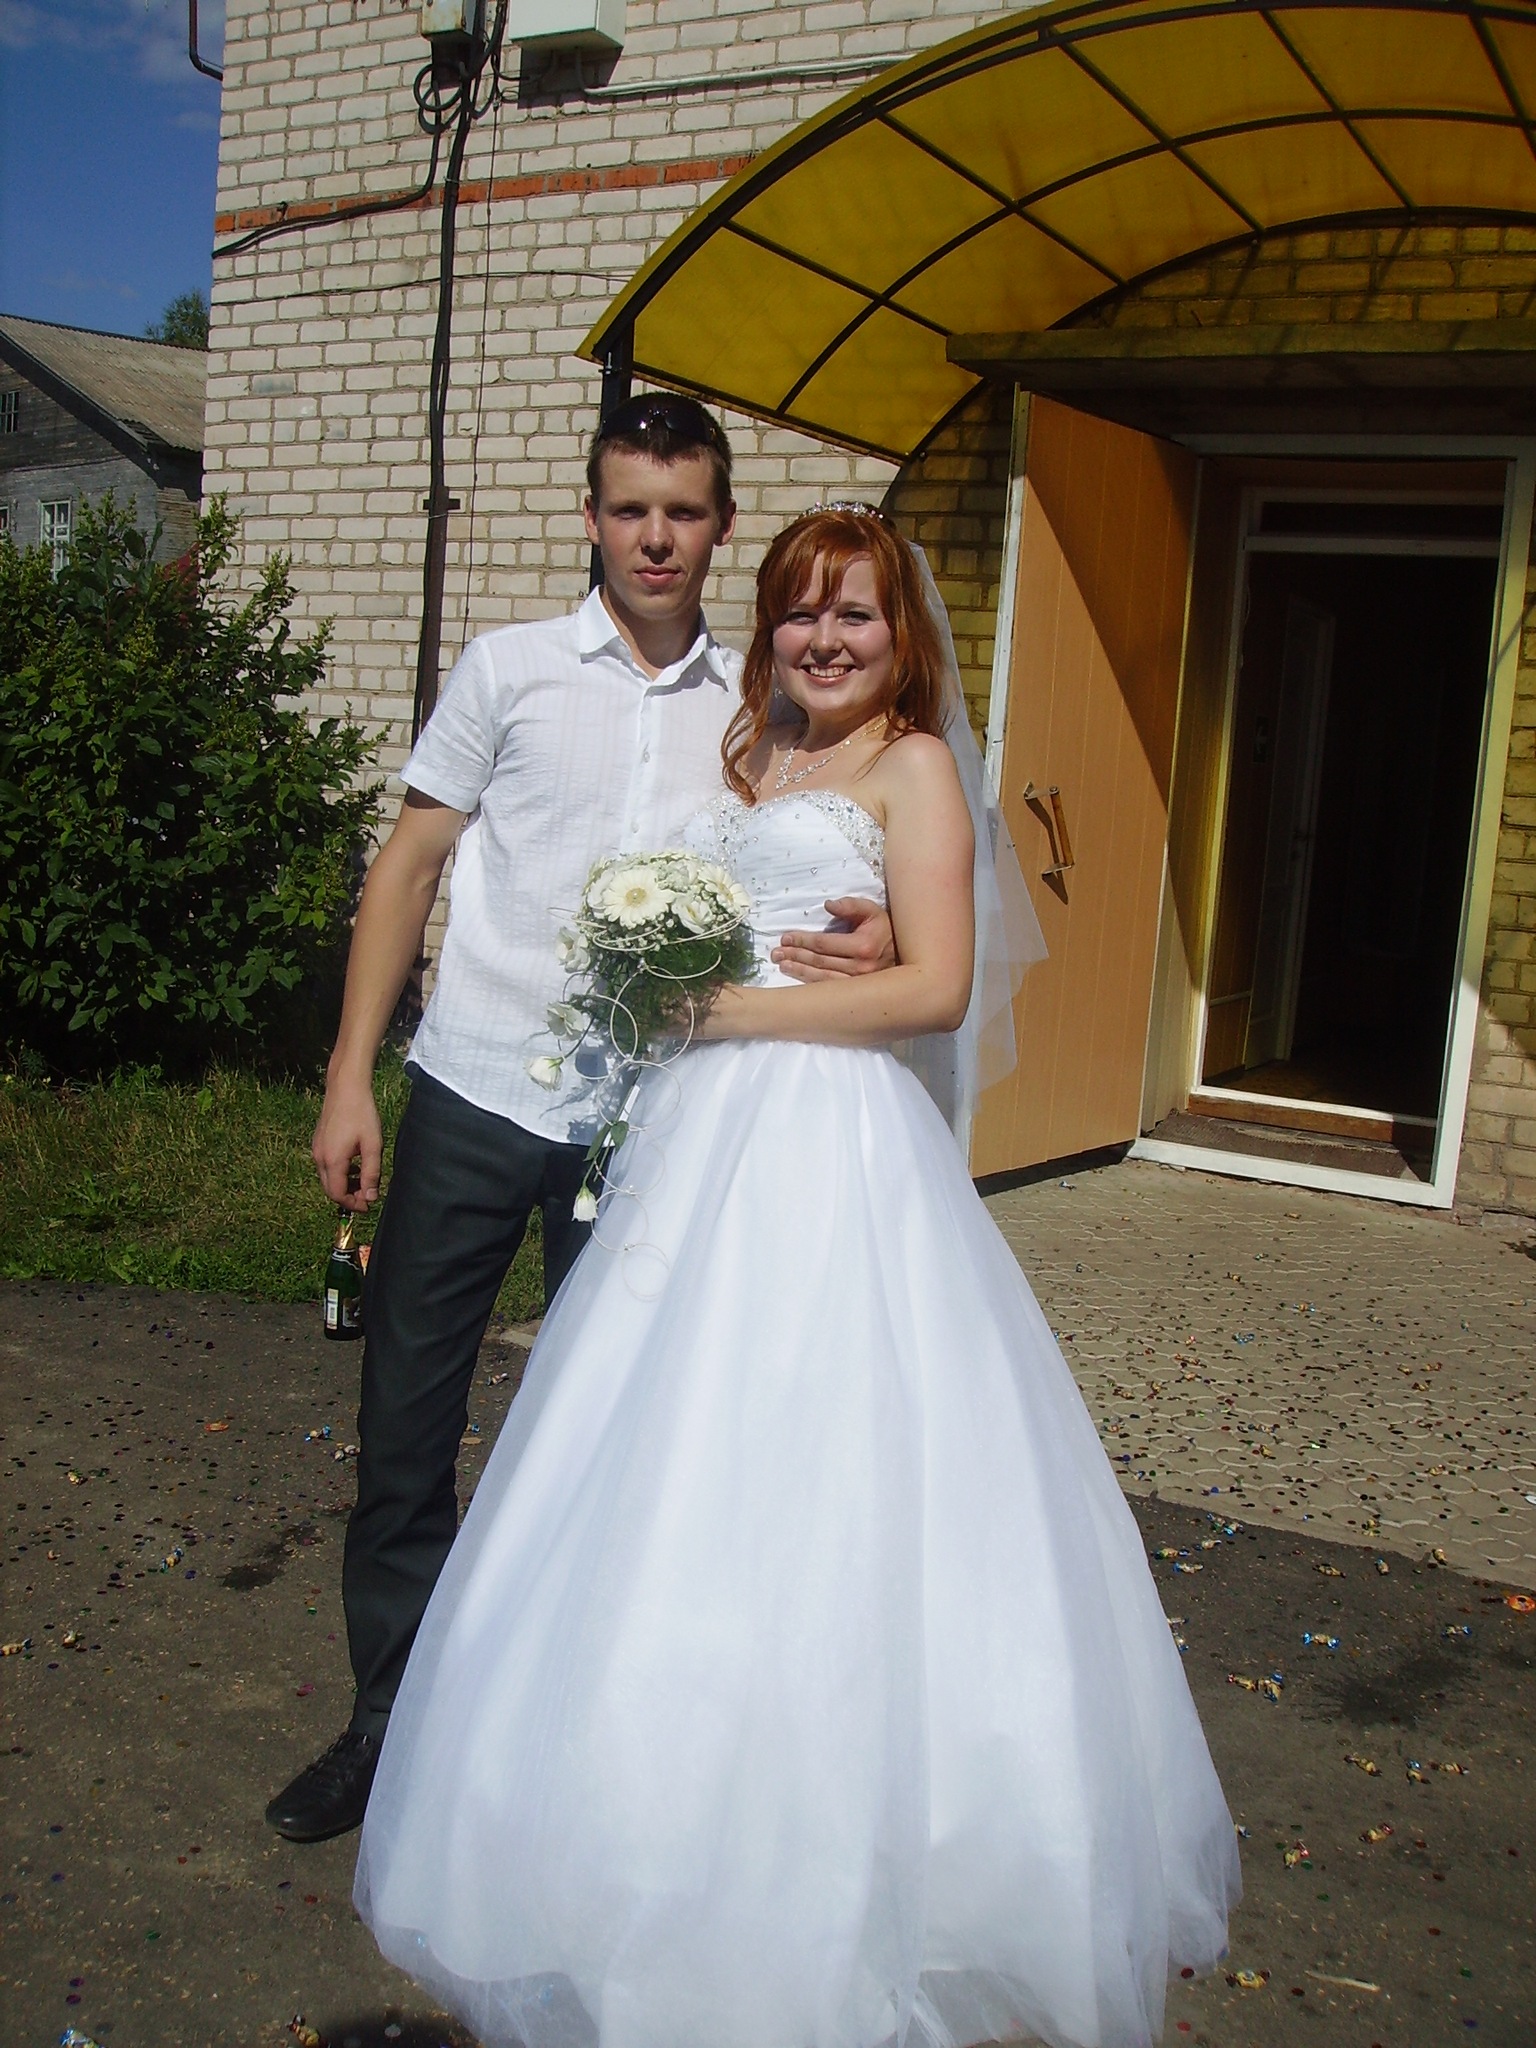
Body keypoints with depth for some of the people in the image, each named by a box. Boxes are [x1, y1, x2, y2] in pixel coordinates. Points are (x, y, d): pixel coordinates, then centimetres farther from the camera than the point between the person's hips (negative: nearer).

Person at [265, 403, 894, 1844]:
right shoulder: (510, 668, 1)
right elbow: (410, 863, 2)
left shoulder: (758, 707, 6)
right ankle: (391, 1716, 24)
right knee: (406, 1414, 6)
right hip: (473, 1093, -1)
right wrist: (351, 1075, -3)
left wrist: (869, 932, -11)